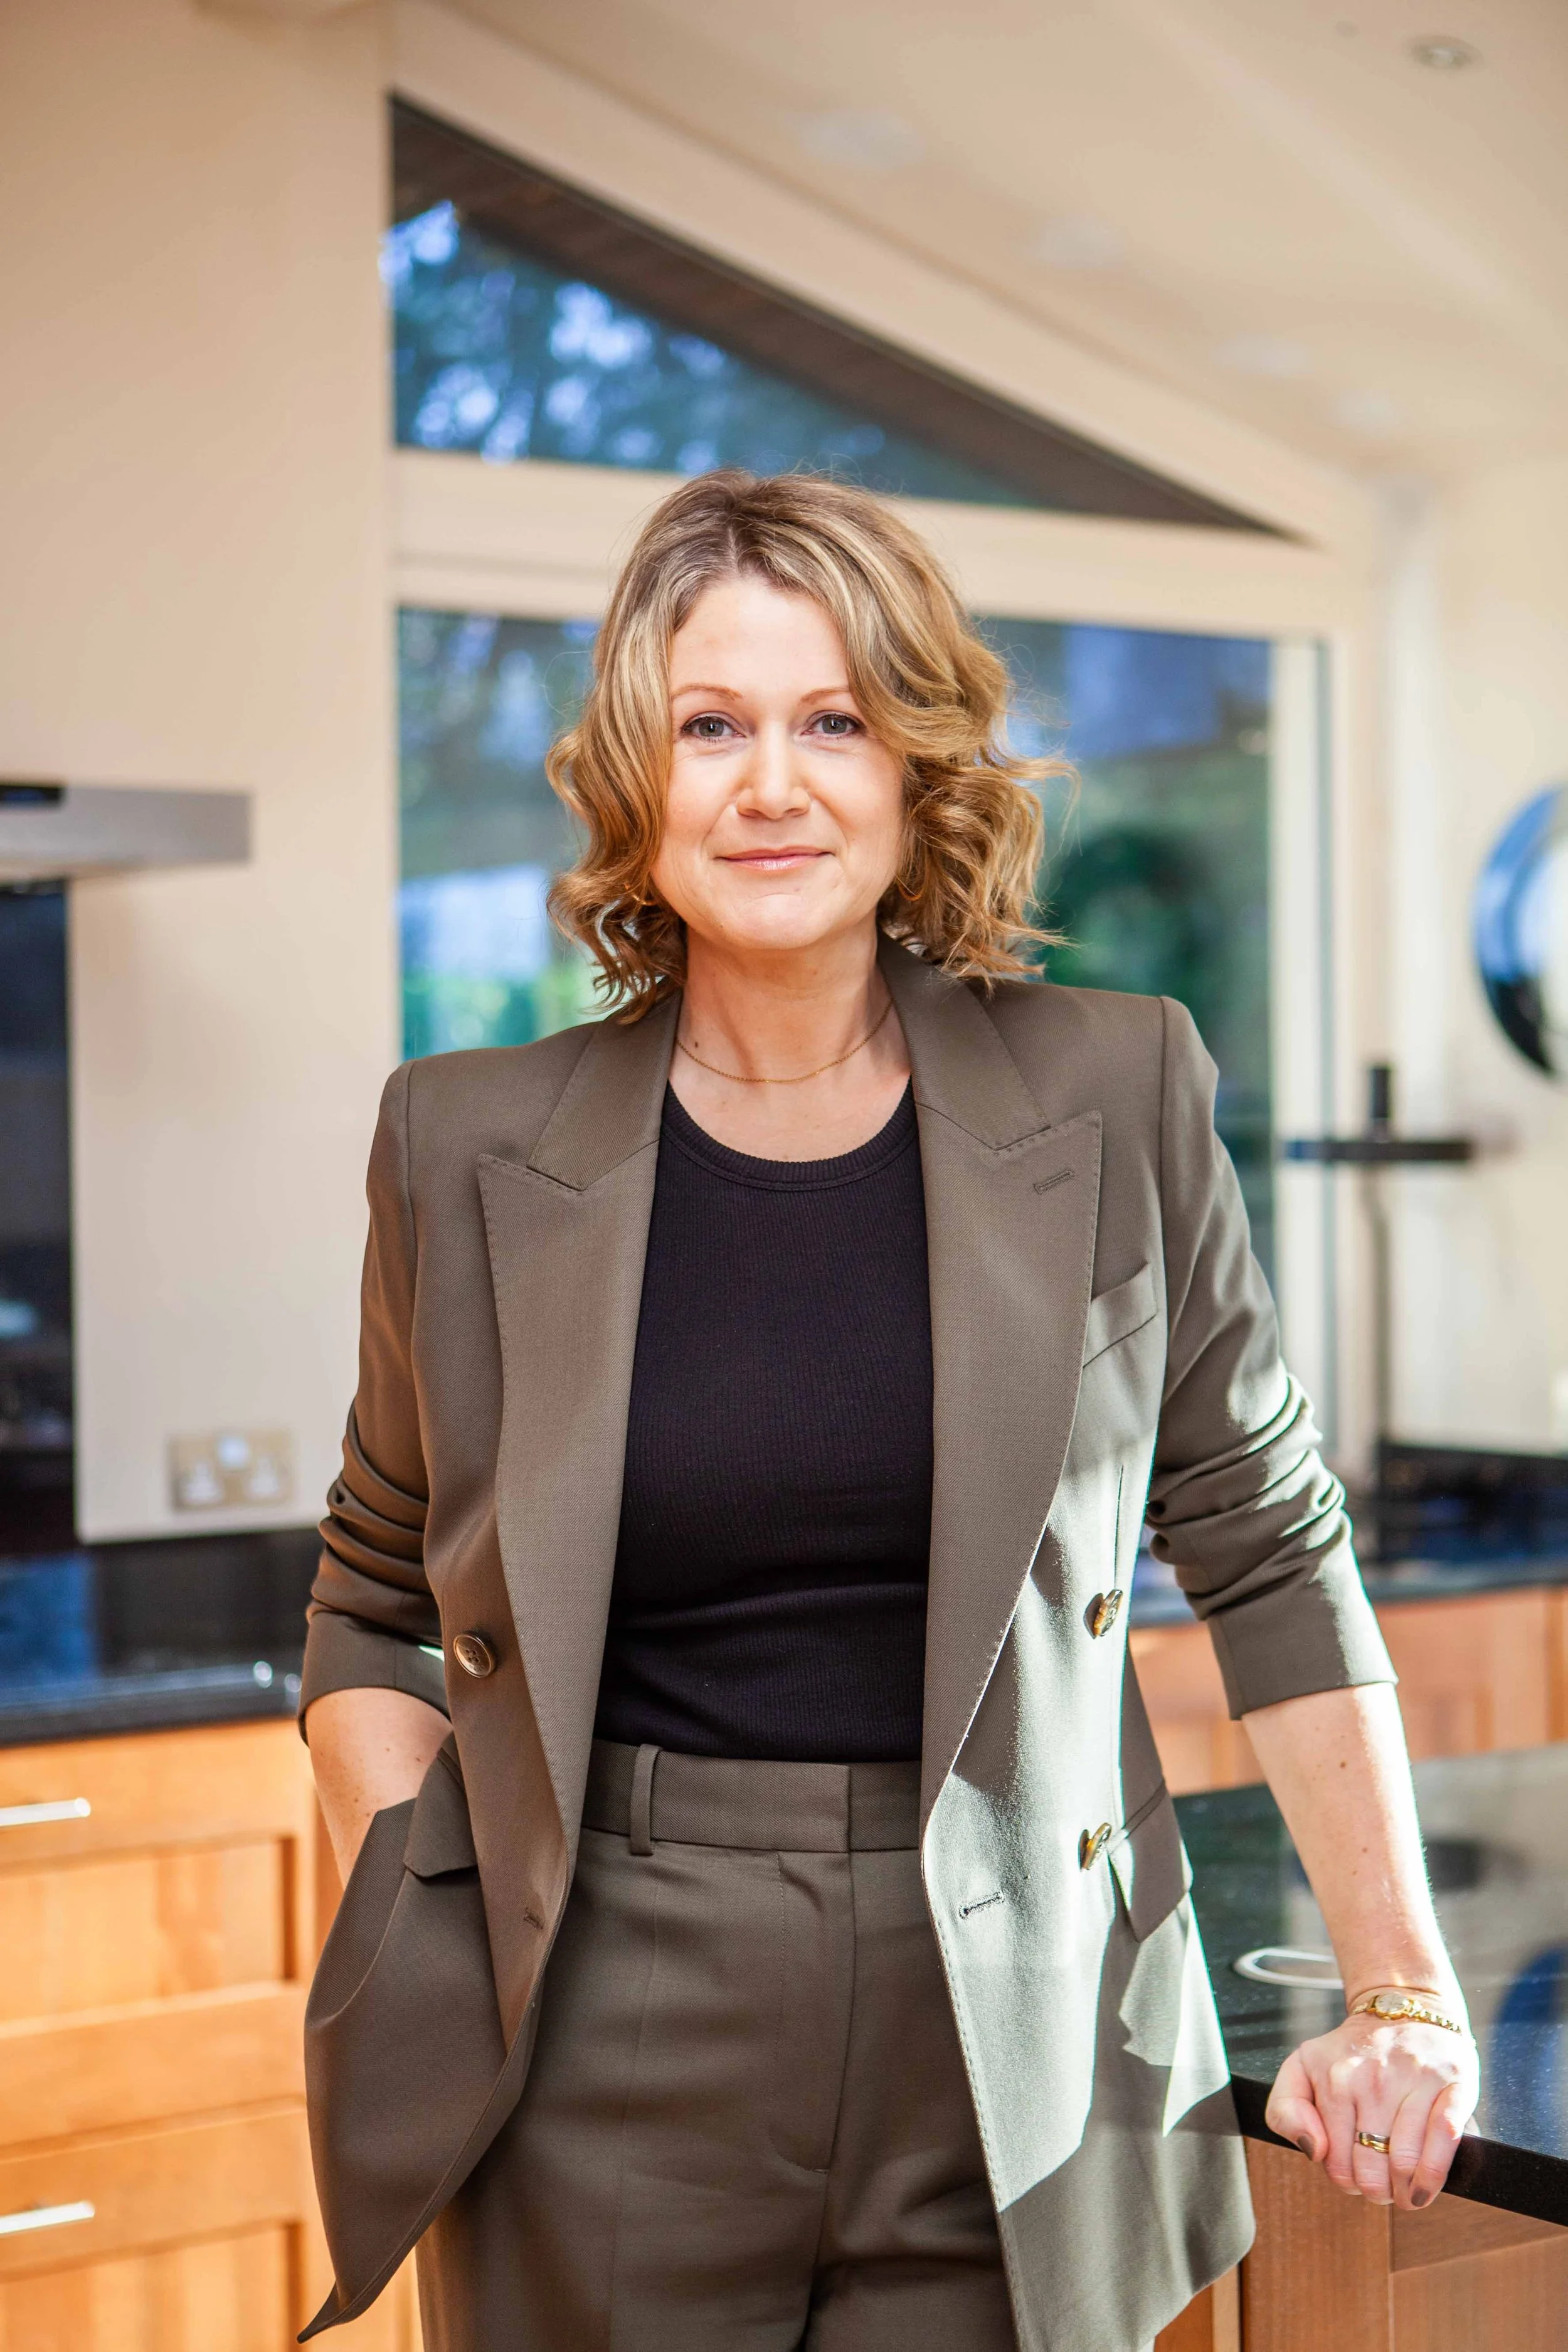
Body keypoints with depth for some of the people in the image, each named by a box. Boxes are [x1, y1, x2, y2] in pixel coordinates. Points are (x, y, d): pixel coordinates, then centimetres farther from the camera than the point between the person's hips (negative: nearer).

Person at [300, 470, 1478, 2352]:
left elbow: (1272, 1559, 4)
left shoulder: (1113, 1102, -1)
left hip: (1013, 2082, 0)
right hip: (611, 2094, 0)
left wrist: (1405, 1992, 1)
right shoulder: (475, 1151, -1)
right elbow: (376, 1611, 10)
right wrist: (402, 1959, -5)